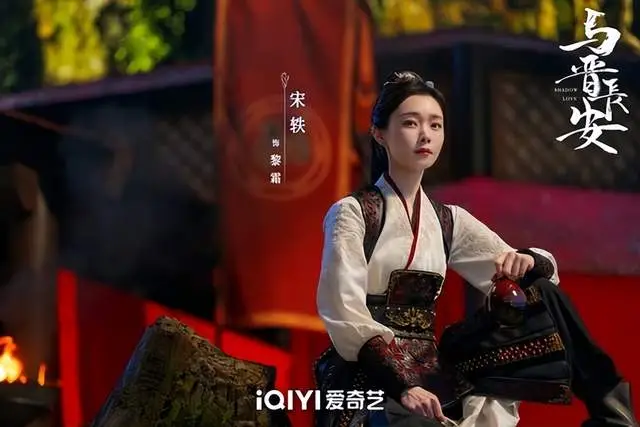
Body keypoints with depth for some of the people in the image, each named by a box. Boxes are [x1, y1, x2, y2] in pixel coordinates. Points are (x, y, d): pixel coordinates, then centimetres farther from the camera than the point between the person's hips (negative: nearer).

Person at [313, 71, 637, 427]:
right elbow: (346, 315, -14)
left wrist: (527, 262, -13)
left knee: (543, 295, -8)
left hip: (432, 374, 6)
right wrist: (401, 386, -26)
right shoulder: (352, 213, -2)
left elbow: (547, 271, 12)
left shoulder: (449, 221, 14)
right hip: (371, 378, -6)